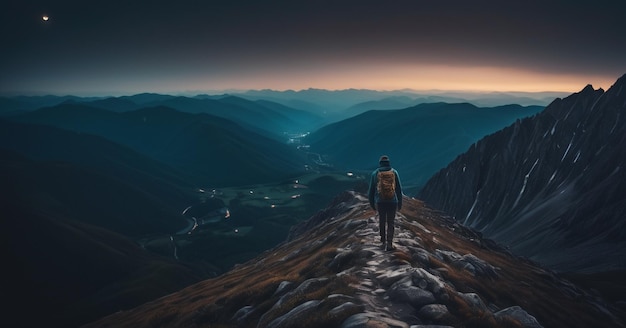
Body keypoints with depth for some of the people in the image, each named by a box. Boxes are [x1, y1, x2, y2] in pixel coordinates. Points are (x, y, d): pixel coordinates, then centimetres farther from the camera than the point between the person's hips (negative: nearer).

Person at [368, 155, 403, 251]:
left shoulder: (375, 173, -1)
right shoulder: (394, 172, -1)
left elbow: (371, 190, 2)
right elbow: (399, 189, 0)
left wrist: (372, 203, 12)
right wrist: (400, 203, 8)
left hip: (380, 201, 1)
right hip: (392, 201, -1)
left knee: (382, 220, 21)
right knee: (390, 223, 5)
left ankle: (383, 239, 33)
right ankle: (389, 244, -3)